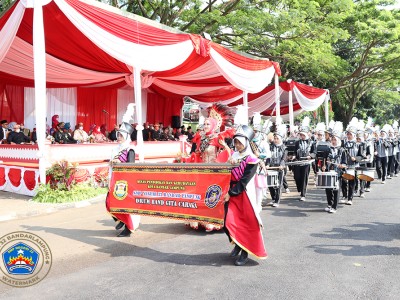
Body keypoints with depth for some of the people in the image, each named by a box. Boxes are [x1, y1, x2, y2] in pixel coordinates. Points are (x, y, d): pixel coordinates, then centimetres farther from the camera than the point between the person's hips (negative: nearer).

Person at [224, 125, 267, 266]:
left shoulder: (251, 159, -10)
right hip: (232, 193, 5)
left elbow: (244, 181, -15)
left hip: (245, 195, -5)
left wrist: (230, 193, -14)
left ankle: (245, 253, 15)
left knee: (246, 224, 2)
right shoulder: (234, 156, 8)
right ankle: (238, 244, 25)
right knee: (229, 222, 0)